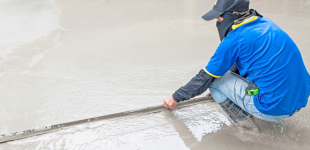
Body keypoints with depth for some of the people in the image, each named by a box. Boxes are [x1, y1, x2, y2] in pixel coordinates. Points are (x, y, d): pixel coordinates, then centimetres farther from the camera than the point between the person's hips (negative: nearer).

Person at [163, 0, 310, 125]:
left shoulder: (234, 40, -16)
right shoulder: (267, 24, 9)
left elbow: (205, 78, -7)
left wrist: (176, 97, 8)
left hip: (274, 109, -8)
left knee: (214, 78, -2)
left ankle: (243, 119, 3)